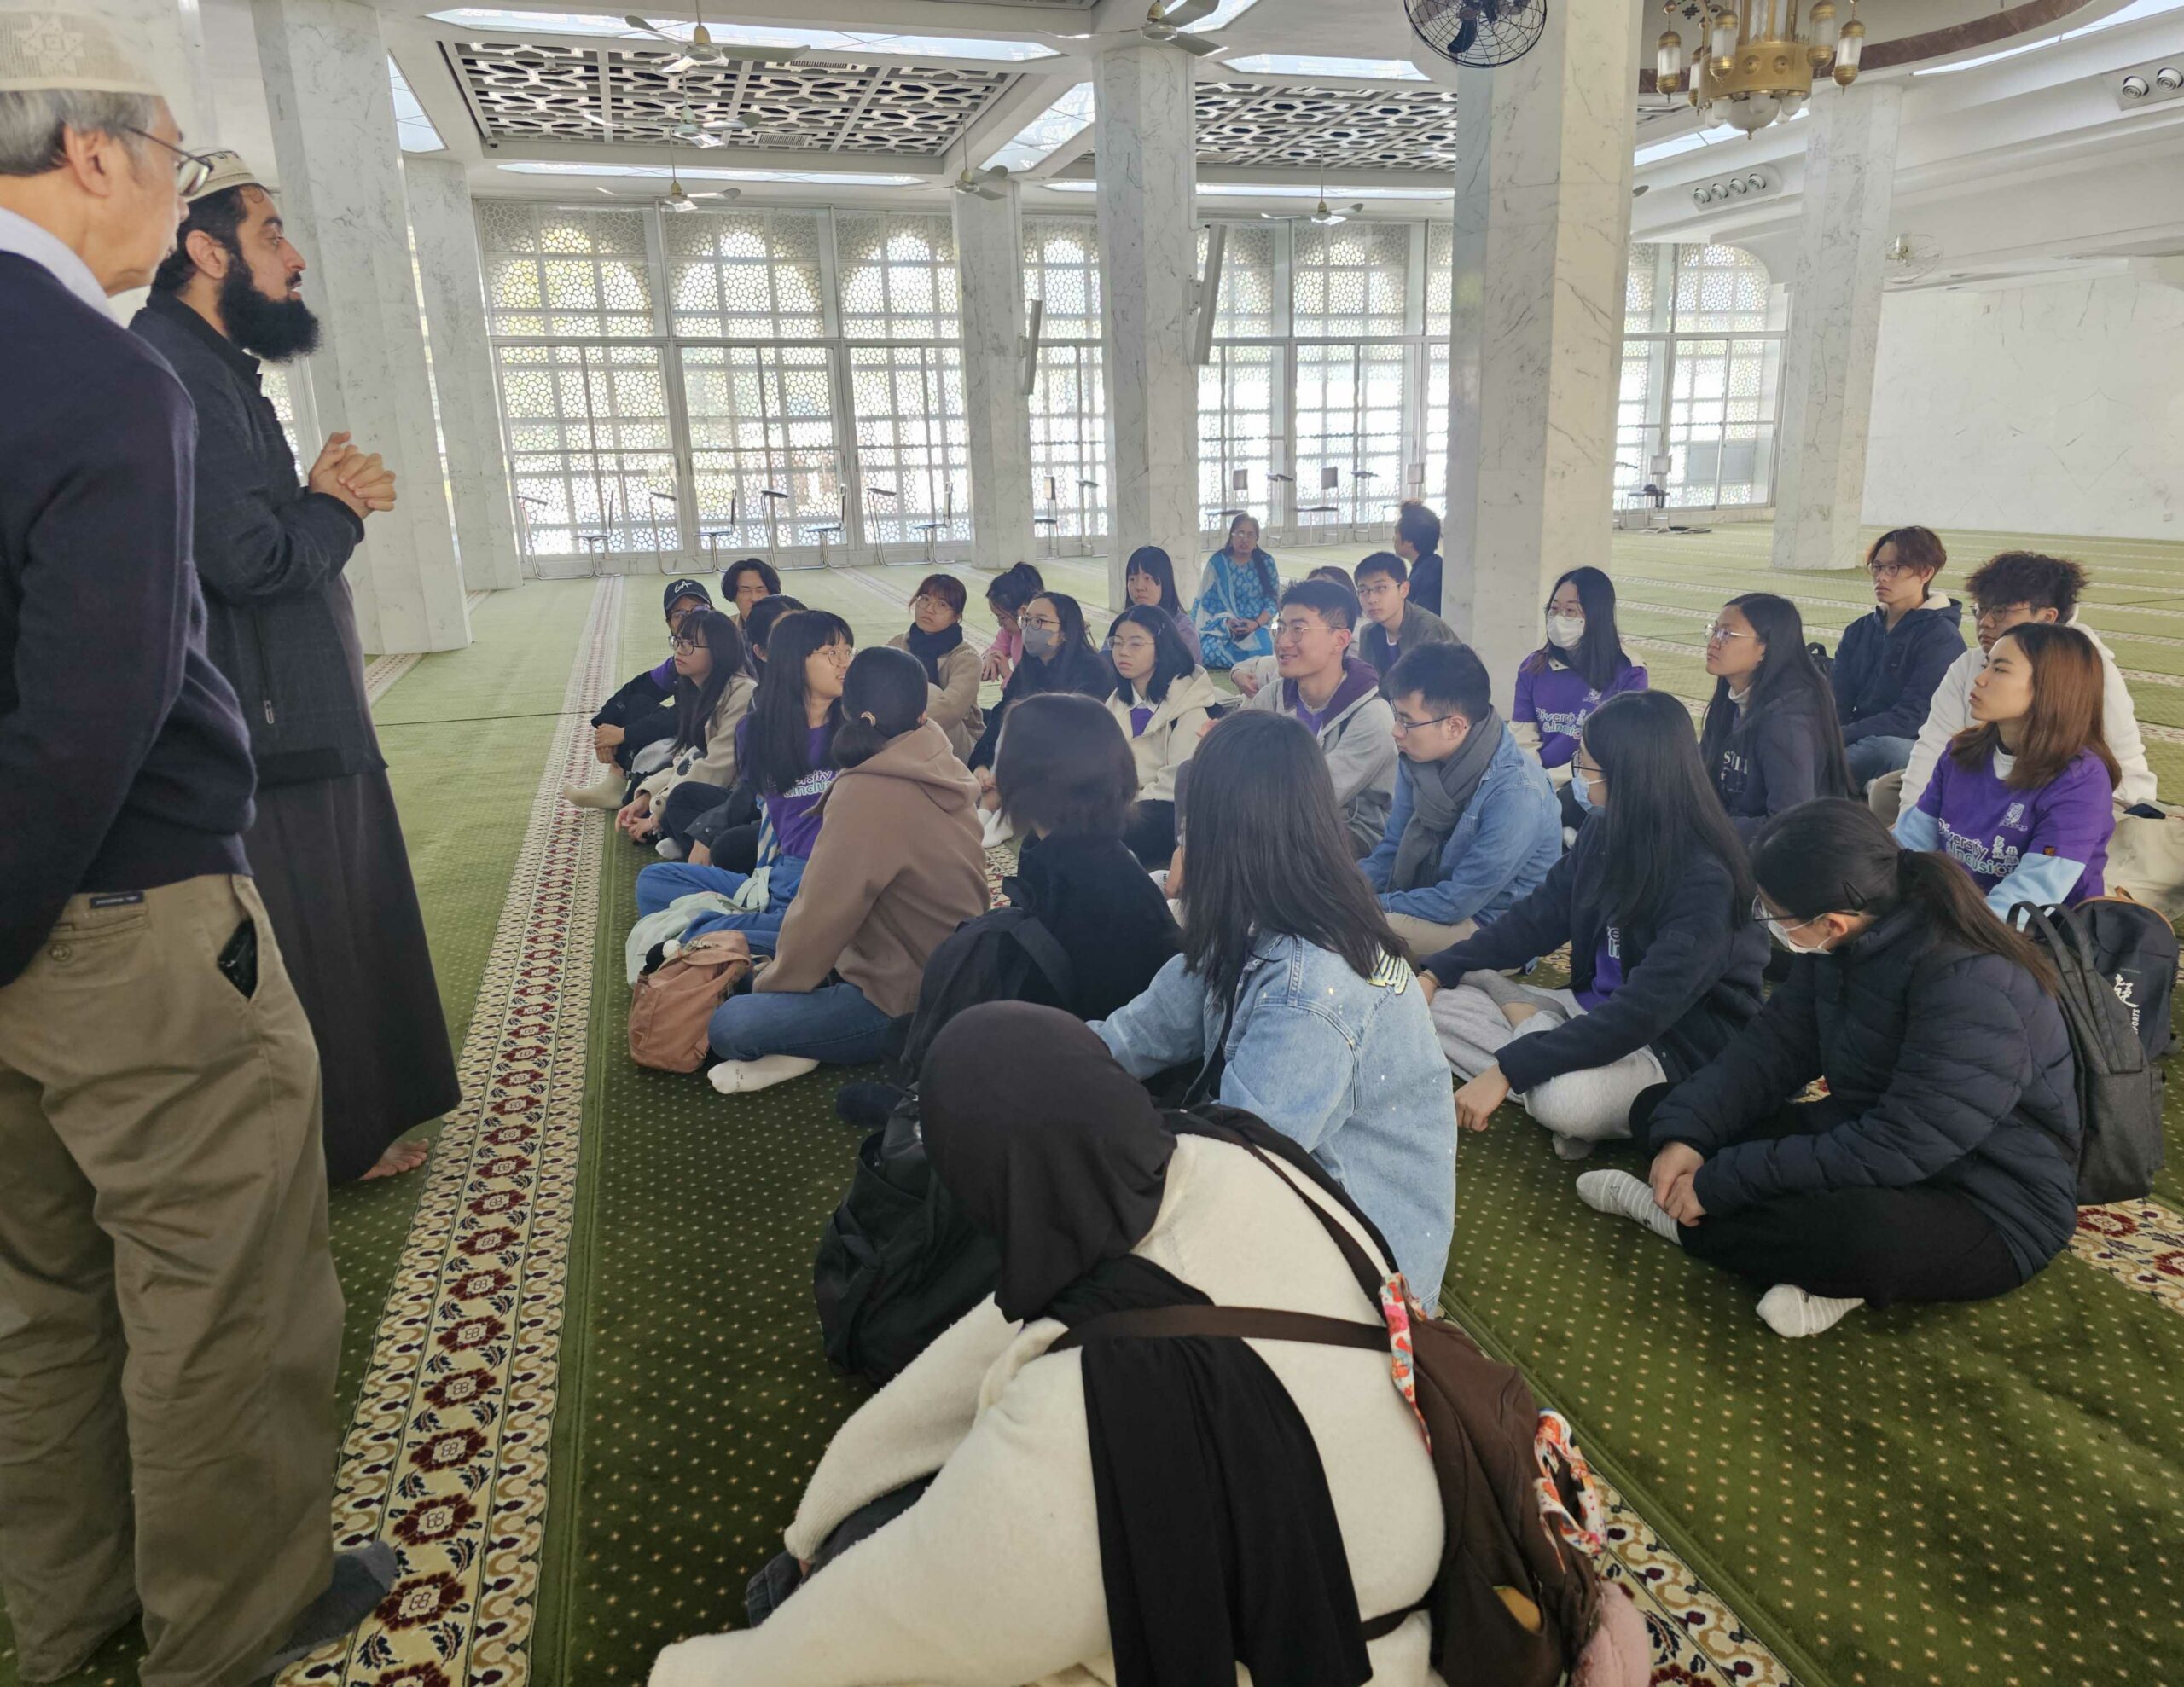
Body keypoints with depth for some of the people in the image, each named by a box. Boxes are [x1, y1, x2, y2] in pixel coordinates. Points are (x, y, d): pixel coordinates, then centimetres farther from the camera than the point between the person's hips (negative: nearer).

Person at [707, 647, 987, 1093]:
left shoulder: (869, 795, -24)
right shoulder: (941, 770, 2)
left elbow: (821, 913, -17)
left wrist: (770, 984, 0)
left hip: (907, 1001, -9)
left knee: (729, 1027, -18)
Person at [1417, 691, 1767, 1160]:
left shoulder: (1705, 881, -26)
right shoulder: (1605, 831, -4)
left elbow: (1642, 1012, -31)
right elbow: (1538, 917, 6)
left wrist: (1506, 1069, -33)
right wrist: (1436, 974, -5)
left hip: (1679, 1047, -7)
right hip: (1598, 1010, 7)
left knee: (1567, 1096, -38)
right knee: (1439, 1004, -4)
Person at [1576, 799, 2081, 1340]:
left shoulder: (1974, 986, -30)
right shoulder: (1850, 944, -6)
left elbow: (1897, 1149, -32)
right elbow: (1775, 1043, 0)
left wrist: (1721, 1183, -29)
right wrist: (1684, 1133, -17)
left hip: (1986, 1209, -8)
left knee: (1858, 1233, -42)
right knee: (1656, 1110, 0)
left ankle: (1664, 1212, -14)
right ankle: (1825, 1271, -13)